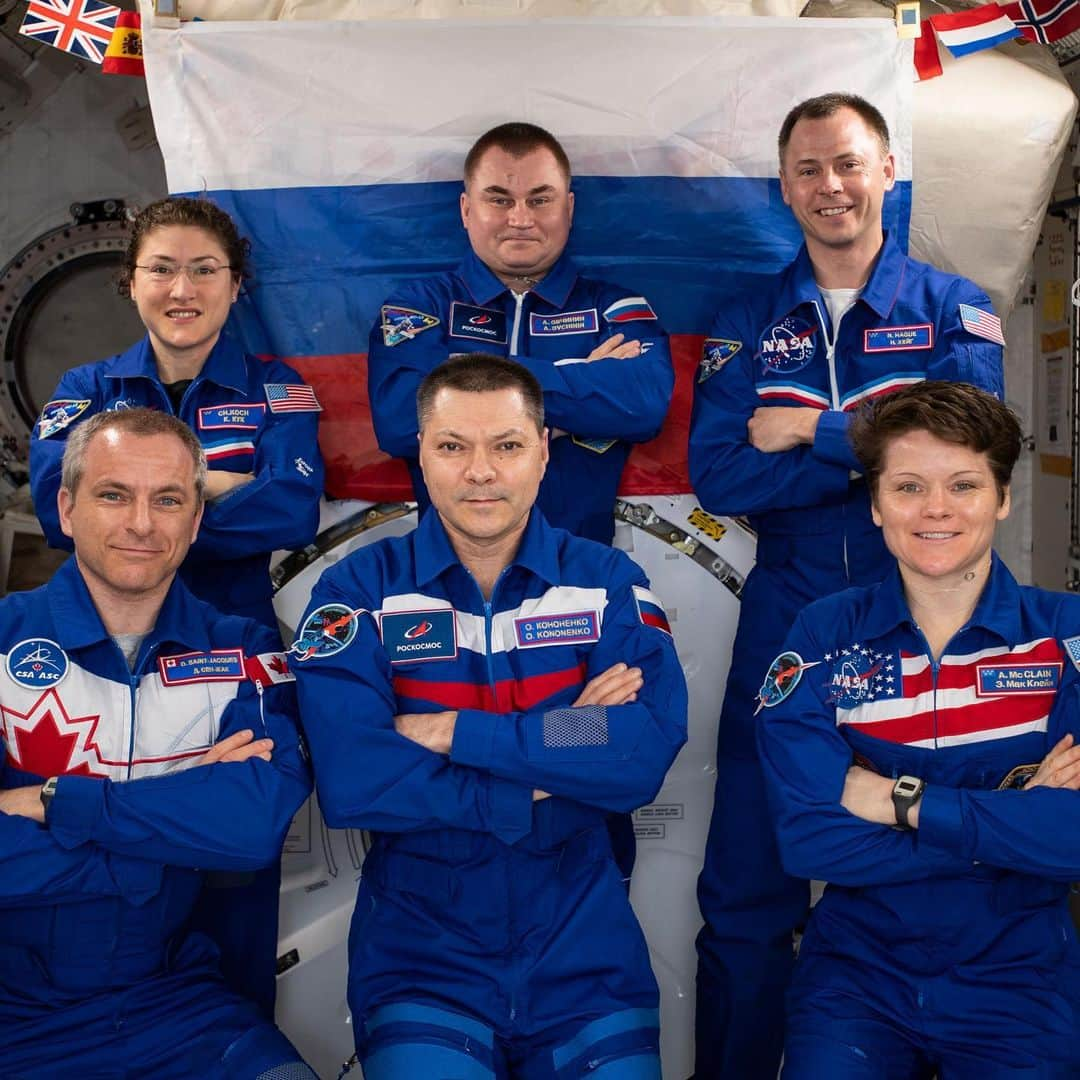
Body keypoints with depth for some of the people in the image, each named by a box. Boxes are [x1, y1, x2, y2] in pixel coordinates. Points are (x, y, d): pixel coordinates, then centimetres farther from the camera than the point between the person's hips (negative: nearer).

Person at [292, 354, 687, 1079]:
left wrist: (453, 732, -18)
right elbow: (350, 782, -19)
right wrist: (561, 753, -16)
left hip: (585, 953, 2)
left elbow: (649, 753, -17)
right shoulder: (359, 590, -5)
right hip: (419, 949, -1)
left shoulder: (608, 582, -1)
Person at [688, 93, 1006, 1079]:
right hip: (785, 625, 1)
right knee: (747, 898, 7)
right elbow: (718, 477, -8)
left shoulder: (954, 311, 4)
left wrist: (812, 431, -13)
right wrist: (876, 449, -14)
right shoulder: (747, 324, 7)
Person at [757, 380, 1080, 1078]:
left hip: (1019, 977, 0)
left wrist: (900, 799, -18)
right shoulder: (824, 638, -5)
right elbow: (807, 838, -15)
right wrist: (1010, 811, -16)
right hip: (857, 973, 0)